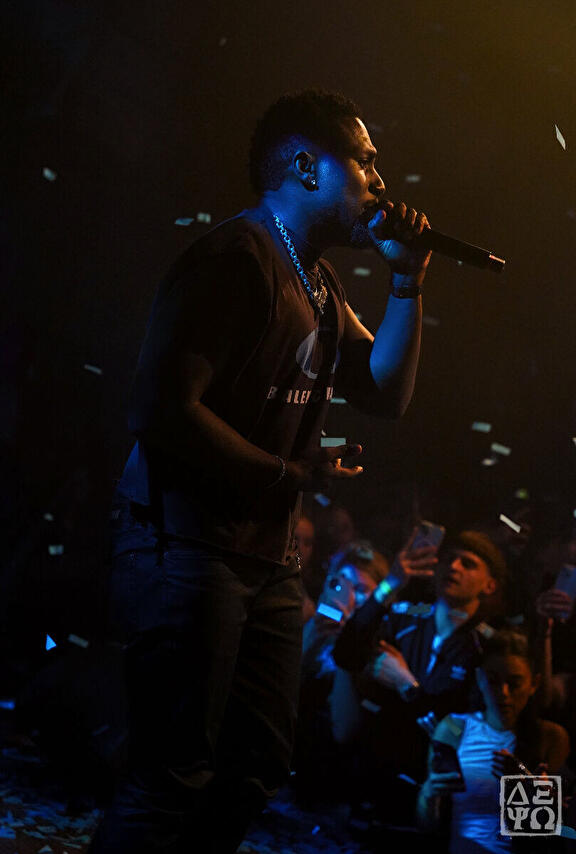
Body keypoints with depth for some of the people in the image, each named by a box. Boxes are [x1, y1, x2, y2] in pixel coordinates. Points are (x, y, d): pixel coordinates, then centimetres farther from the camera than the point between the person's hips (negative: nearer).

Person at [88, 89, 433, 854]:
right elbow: (163, 409, -22)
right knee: (174, 778, -8)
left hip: (266, 557, 10)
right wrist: (294, 474, -14)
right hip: (186, 547, -10)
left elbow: (387, 394, 16)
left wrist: (407, 280, 5)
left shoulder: (318, 285, 16)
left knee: (258, 769, 14)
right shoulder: (236, 259, -14)